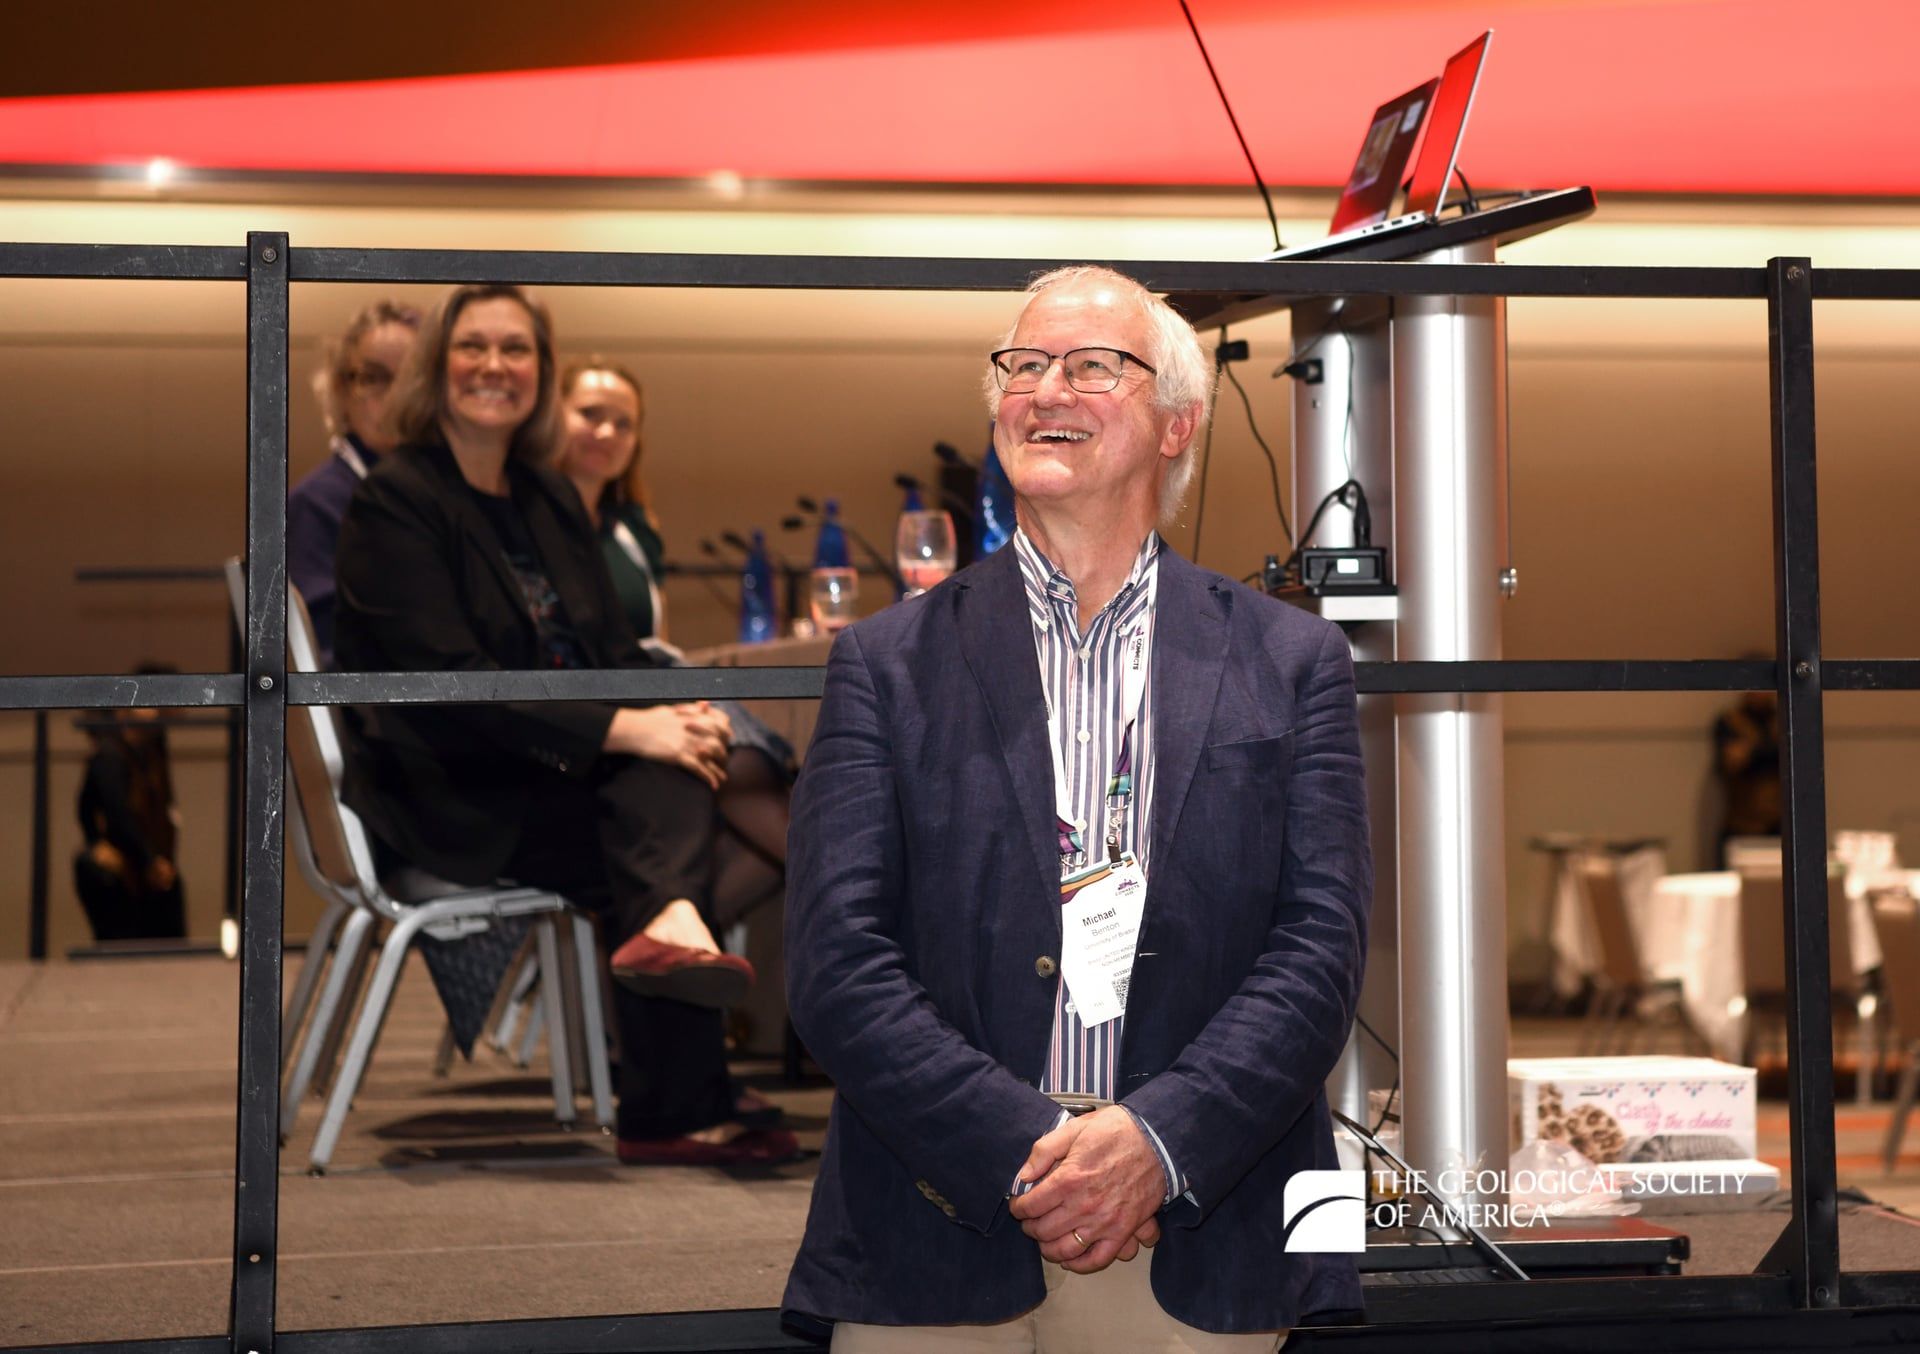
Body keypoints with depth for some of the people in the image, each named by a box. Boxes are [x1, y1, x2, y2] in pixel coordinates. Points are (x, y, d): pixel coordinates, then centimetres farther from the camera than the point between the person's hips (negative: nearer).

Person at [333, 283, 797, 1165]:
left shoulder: (551, 499, 17)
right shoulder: (394, 502, -6)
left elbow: (613, 651, 13)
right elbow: (448, 679, -18)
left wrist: (676, 715, -11)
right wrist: (625, 731, -25)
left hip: (559, 774, 6)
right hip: (452, 799, -6)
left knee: (673, 770, -25)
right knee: (669, 828, -25)